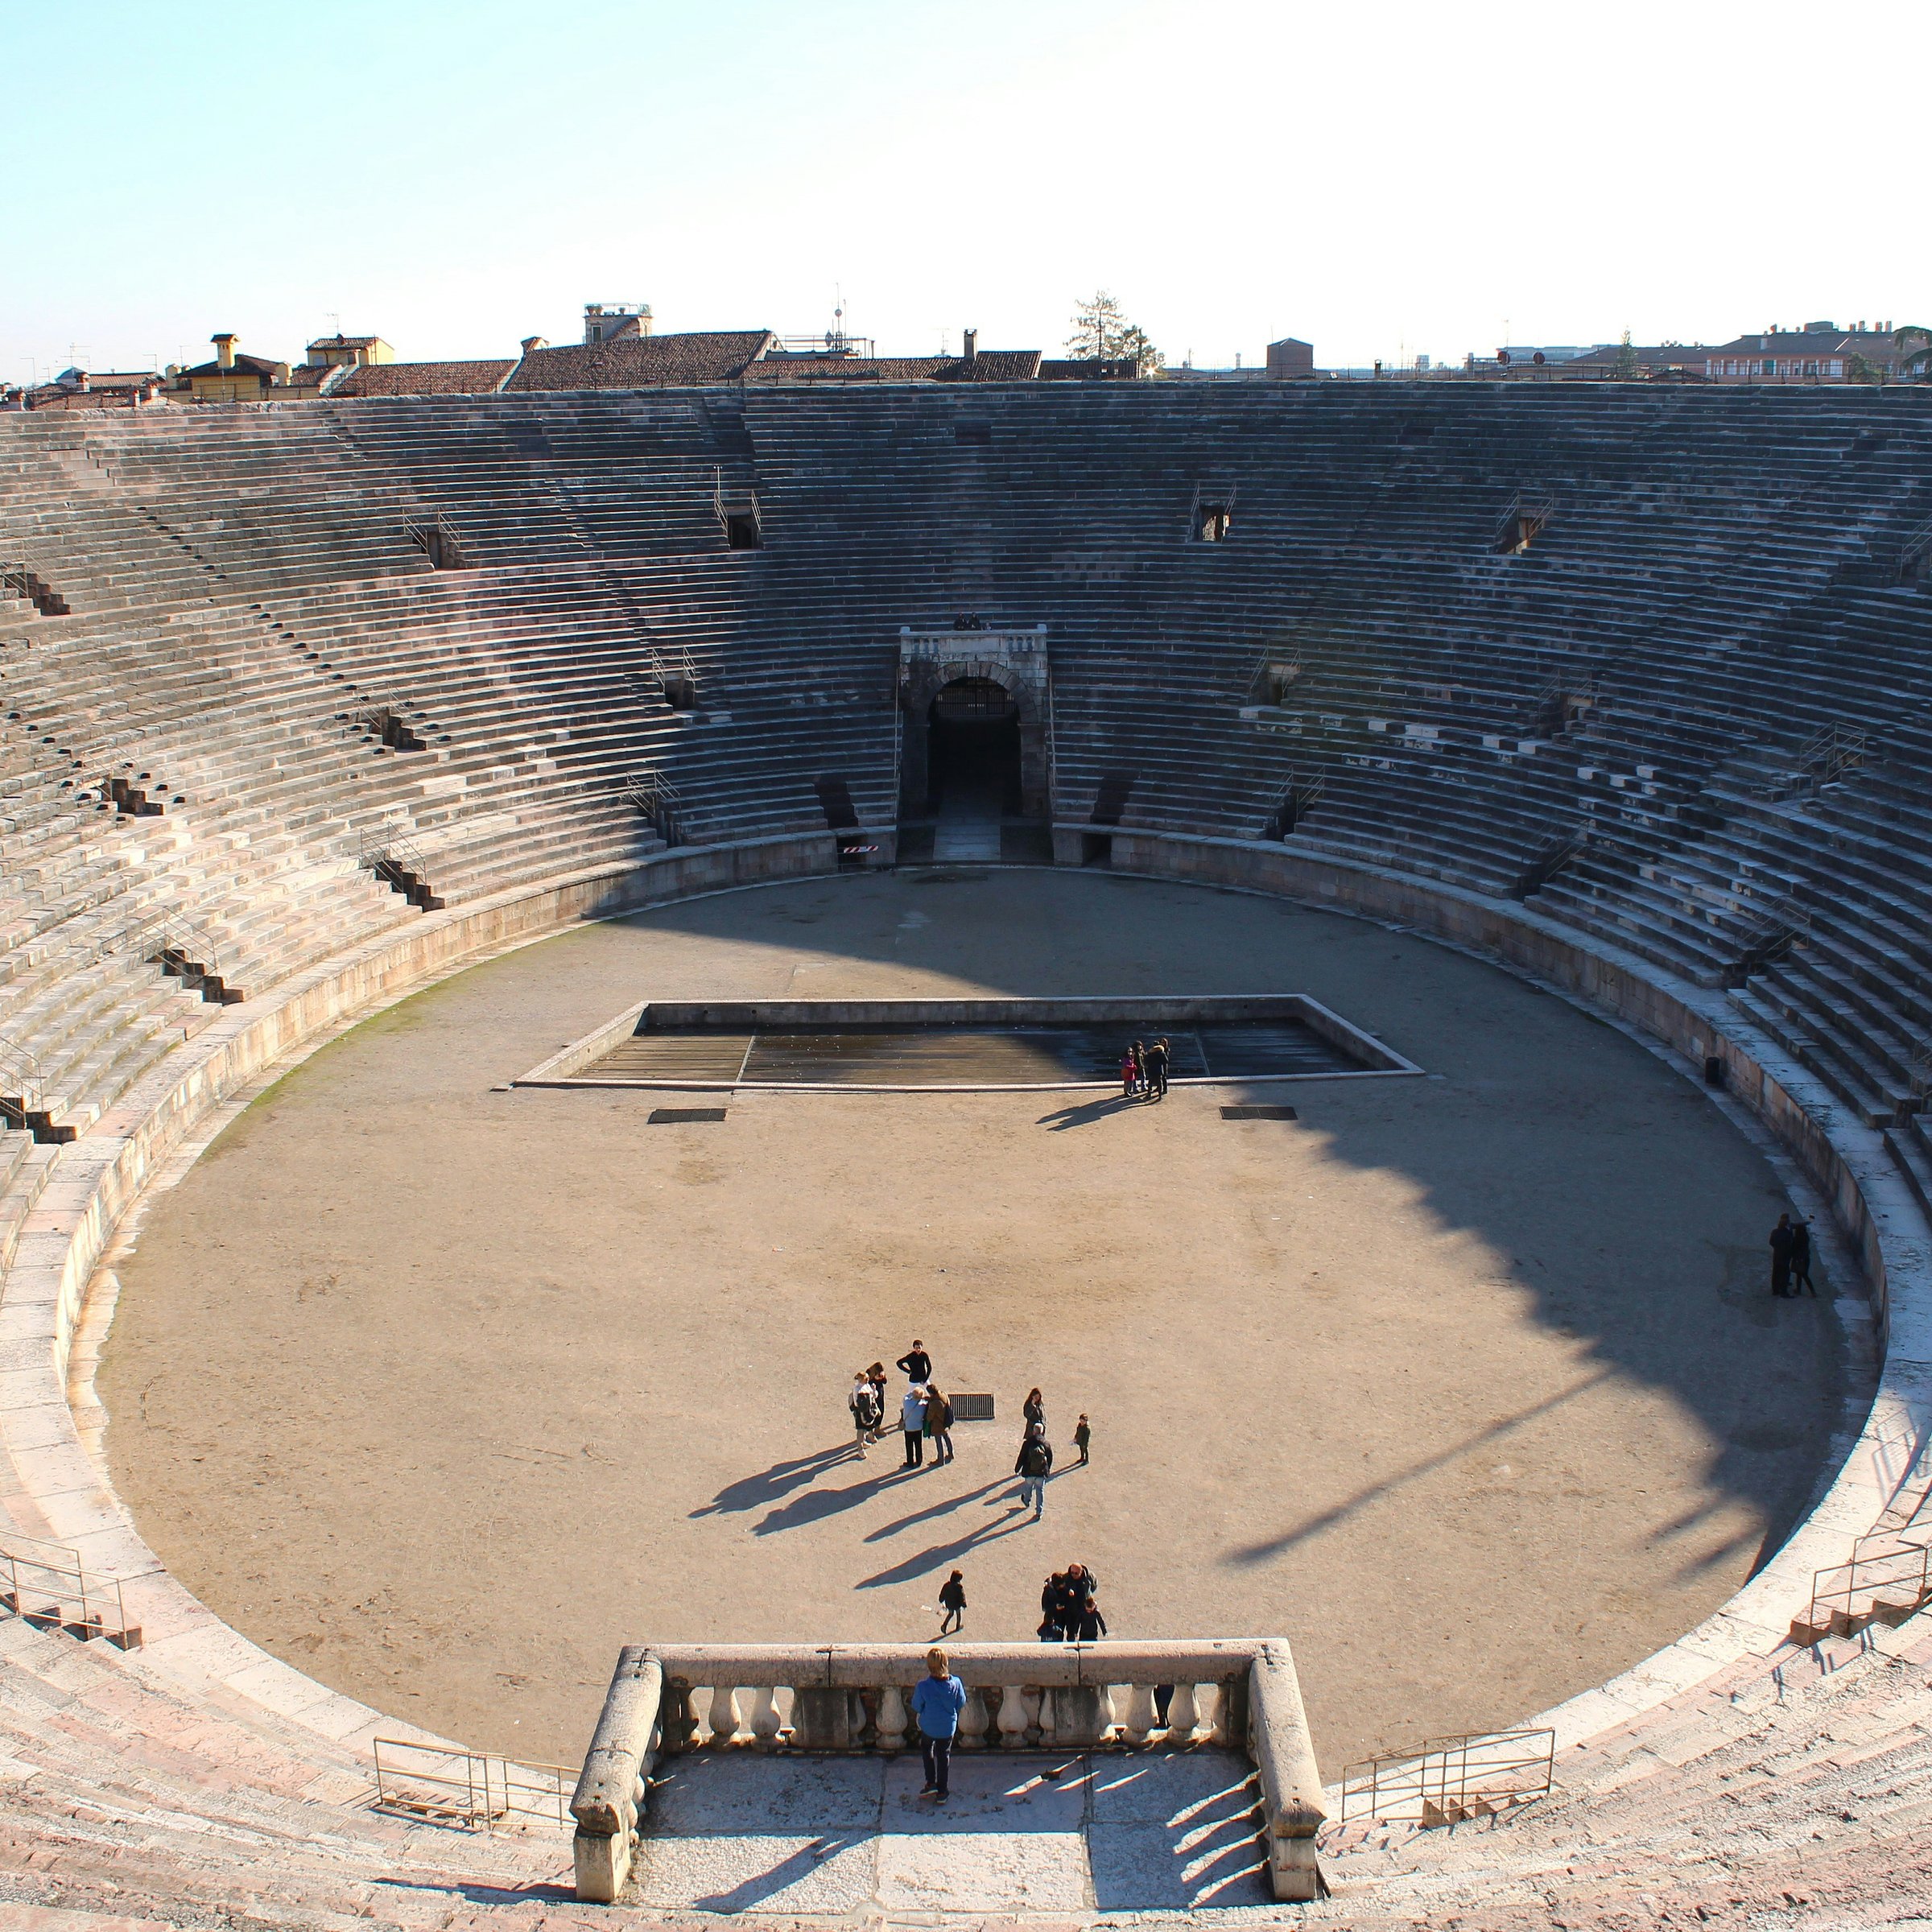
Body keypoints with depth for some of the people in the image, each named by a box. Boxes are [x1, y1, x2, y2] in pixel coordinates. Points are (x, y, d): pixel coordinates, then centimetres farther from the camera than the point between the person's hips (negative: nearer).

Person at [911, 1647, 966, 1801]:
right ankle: (941, 1792, 29)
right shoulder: (955, 1683, -23)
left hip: (928, 1726, -1)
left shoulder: (923, 1686, -29)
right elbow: (961, 1704, -6)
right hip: (948, 1727, 1)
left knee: (926, 1749, 29)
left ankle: (931, 1783, 27)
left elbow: (916, 1707, -13)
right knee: (944, 1756, 21)